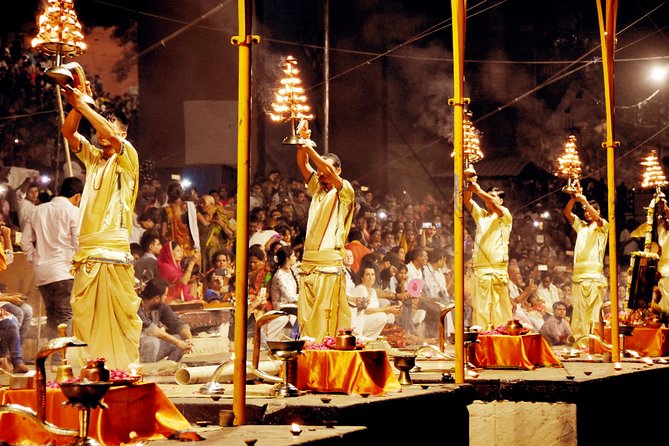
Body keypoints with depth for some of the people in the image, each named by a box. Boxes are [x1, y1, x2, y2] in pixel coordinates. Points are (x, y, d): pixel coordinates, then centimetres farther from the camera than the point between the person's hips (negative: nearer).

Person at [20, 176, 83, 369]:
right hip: (64, 271, -6)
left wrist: (35, 260, 18)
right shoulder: (74, 212, -3)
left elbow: (25, 241, 14)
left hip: (41, 273, 6)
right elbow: (79, 243, -9)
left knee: (52, 317, 13)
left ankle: (54, 359, 13)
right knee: (66, 317, -5)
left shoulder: (38, 211, 15)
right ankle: (60, 360, -12)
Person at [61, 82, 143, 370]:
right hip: (86, 253, 5)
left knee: (122, 316, -5)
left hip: (115, 252, -5)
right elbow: (68, 132, 9)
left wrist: (82, 105, -13)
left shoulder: (127, 159, 3)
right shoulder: (93, 158, 19)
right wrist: (77, 105, -5)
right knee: (83, 318, 3)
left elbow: (111, 134, -15)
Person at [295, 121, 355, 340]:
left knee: (329, 317, -10)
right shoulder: (317, 189, 20)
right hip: (308, 262, 7)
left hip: (330, 264, -6)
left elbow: (329, 171, -16)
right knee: (306, 317, 3)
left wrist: (310, 149, -15)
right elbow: (303, 165, 11)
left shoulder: (345, 192, 2)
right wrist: (302, 144, -4)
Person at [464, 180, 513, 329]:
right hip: (479, 270, 4)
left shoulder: (505, 215, 8)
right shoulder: (480, 214, 23)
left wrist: (478, 190, -21)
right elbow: (467, 201, 9)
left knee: (500, 310, -6)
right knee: (480, 309, -1)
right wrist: (469, 186, -9)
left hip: (499, 270, -4)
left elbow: (494, 205, -12)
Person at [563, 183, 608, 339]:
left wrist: (584, 200, -20)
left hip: (594, 275, -5)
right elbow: (566, 212, 9)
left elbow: (597, 218, -14)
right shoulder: (580, 225, 21)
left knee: (594, 312, -10)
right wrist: (574, 197, -6)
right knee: (578, 313, 2)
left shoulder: (603, 226, 8)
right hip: (578, 274, 5)